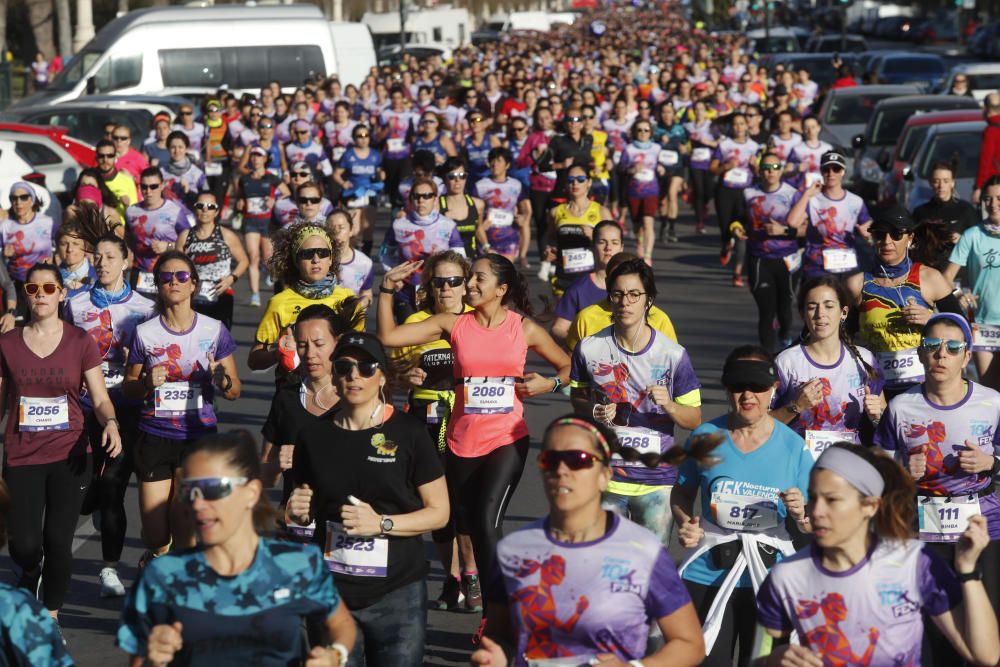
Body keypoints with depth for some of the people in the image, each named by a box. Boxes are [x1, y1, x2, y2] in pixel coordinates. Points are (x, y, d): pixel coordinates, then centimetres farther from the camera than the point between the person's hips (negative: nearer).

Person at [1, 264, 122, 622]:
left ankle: (51, 616, 19)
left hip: (69, 456, 0)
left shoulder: (80, 342, 0)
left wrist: (110, 423, -22)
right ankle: (29, 574, 30)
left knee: (58, 541, -1)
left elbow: (100, 398, -1)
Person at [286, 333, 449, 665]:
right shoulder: (314, 435, 7)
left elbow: (439, 512, -3)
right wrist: (297, 513, -3)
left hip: (396, 594, -2)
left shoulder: (408, 432, -3)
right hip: (331, 592, 2)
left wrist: (381, 523, -15)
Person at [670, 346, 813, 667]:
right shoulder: (705, 436, -1)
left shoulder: (793, 446, -2)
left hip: (770, 579, 0)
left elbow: (809, 529, 3)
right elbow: (681, 495, 12)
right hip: (707, 577, 0)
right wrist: (684, 524, -8)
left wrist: (800, 514, -19)